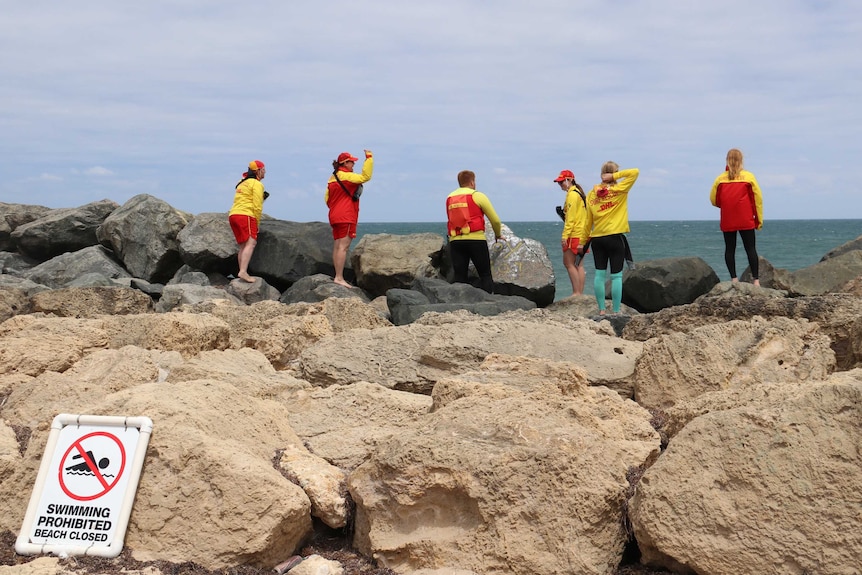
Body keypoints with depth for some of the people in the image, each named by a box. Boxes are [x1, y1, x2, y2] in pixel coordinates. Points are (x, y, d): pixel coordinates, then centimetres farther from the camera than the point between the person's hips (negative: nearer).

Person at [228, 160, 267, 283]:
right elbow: (257, 205, -8)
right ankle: (243, 272, -33)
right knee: (251, 243, -19)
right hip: (245, 215, -10)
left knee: (243, 246, 10)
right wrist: (257, 223, -3)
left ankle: (242, 272, 6)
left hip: (233, 215, 10)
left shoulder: (242, 183, 28)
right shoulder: (257, 184, -1)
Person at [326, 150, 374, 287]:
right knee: (343, 246, -11)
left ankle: (337, 276, 10)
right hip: (346, 217, -10)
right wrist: (369, 158, -17)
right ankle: (339, 277, -15)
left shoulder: (333, 178, 16)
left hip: (335, 216, 10)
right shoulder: (346, 176, -12)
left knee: (337, 246, 8)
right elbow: (365, 177, -23)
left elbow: (327, 198, 18)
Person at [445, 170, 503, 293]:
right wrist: (498, 234, 20)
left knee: (459, 277, 6)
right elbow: (495, 220, 3)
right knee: (485, 275, 4)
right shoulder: (477, 196, 1)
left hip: (455, 241, 4)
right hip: (476, 240, -4)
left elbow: (453, 221, 14)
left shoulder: (449, 198, 14)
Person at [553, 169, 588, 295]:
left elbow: (570, 217, -16)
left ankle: (576, 293, -8)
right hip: (583, 234, 10)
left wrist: (565, 235, -18)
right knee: (579, 265, 9)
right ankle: (580, 293, 9)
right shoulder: (579, 193, 19)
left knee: (569, 263, -6)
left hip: (574, 234, -9)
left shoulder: (572, 194, -10)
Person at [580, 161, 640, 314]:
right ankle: (616, 311, -1)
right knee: (616, 276, -1)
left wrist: (583, 241, 14)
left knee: (600, 274, 7)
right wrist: (614, 176, -7)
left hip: (597, 239, 4)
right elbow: (635, 172, -6)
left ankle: (601, 309, 9)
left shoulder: (592, 194, 5)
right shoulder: (619, 190, -6)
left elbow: (588, 221, 8)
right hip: (615, 238, -4)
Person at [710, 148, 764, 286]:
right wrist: (759, 219, 6)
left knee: (730, 249, 7)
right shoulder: (749, 177, -1)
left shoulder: (720, 179, 1)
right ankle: (756, 280, -3)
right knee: (751, 249, 2)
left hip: (727, 221, 1)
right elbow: (758, 198, 0)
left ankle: (734, 278, 3)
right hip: (746, 221, -1)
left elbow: (714, 200, 5)